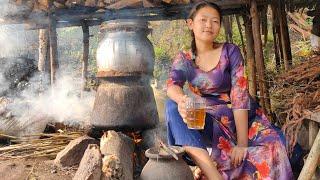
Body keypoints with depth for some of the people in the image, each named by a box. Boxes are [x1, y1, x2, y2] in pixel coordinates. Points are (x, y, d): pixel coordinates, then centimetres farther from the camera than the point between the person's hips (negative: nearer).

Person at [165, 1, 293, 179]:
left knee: (272, 144, -32)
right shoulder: (184, 59, 1)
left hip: (240, 118, -2)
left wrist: (242, 143, -23)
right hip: (208, 120, 2)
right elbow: (172, 85, -18)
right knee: (173, 107, -26)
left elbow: (240, 95, -15)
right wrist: (182, 100, -44)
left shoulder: (230, 51, -7)